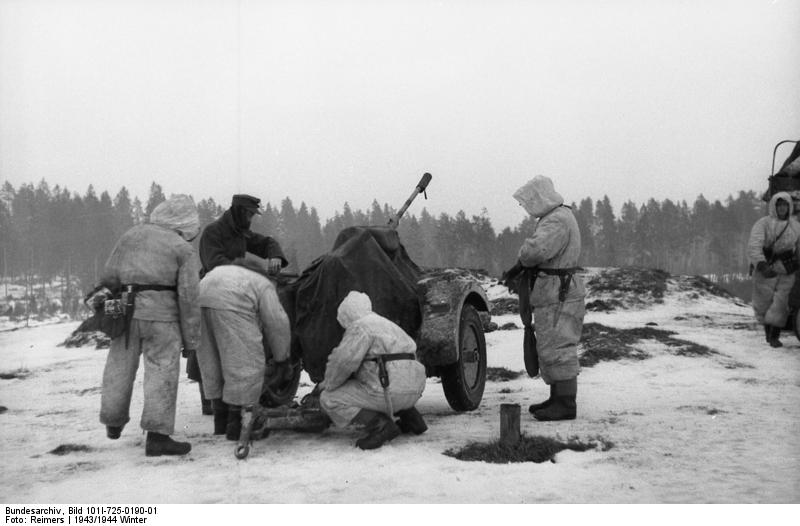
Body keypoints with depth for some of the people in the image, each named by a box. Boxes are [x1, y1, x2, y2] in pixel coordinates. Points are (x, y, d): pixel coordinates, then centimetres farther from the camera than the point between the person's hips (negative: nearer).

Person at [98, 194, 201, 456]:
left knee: (120, 367, 16)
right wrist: (191, 339, 0)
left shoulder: (131, 235, 13)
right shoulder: (184, 250, 0)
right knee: (162, 371, -2)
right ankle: (157, 435, -5)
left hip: (125, 310, 5)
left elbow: (108, 277, 10)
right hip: (160, 314, -5)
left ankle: (113, 423, 31)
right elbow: (188, 297, -4)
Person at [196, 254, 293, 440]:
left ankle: (220, 421, 24)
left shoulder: (221, 271, 42)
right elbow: (277, 324, 17)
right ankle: (234, 424, 5)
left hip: (200, 300, 7)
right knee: (244, 364, 4)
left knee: (212, 363, 18)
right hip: (228, 306, -7)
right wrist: (282, 359, 27)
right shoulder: (263, 285, 24)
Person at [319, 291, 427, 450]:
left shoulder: (360, 327, -5)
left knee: (329, 400, 1)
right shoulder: (387, 325, 23)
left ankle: (380, 426, -14)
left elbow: (344, 362, -16)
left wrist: (327, 385, 2)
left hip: (390, 393, -9)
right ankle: (411, 418, 19)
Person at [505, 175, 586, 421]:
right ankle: (558, 399, 23)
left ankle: (566, 405, -5)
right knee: (549, 349, 16)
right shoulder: (555, 217, 16)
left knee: (558, 349, -8)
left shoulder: (558, 221, -18)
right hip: (552, 296, 11)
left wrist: (523, 257, -10)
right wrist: (519, 268, 9)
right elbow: (546, 253, 23)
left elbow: (536, 250, -33)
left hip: (559, 297, -11)